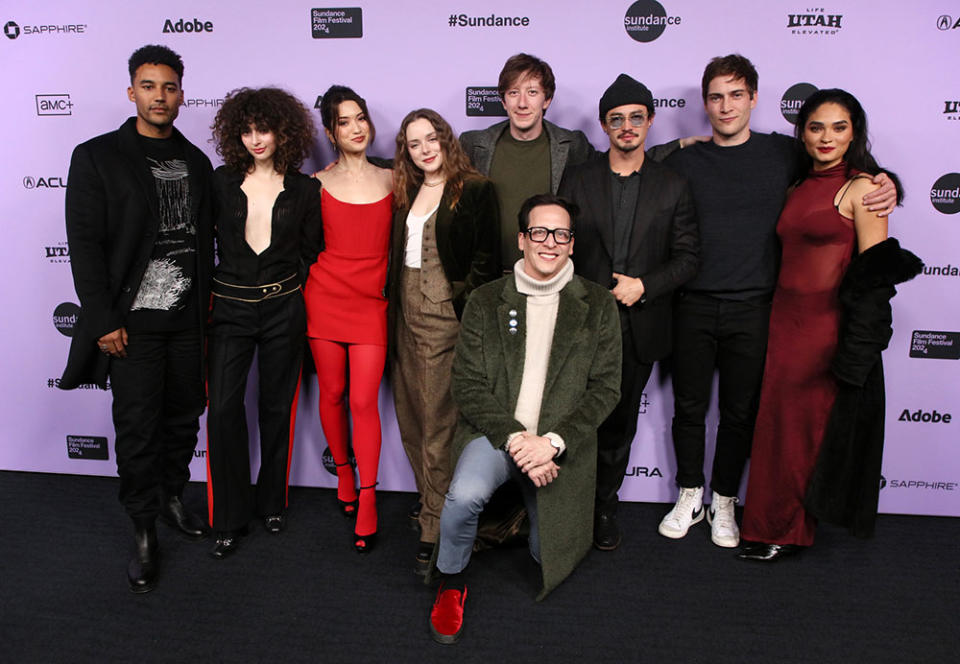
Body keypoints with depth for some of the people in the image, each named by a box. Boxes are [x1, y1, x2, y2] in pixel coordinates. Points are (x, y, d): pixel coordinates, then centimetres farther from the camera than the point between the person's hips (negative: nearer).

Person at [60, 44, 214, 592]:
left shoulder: (196, 162, 9)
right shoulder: (98, 158, -3)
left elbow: (205, 239, 10)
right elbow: (85, 244, -7)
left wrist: (206, 308, 6)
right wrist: (103, 321, -11)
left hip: (187, 317, 4)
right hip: (133, 321, -4)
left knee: (184, 416, 13)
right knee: (137, 428, 2)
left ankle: (172, 497, 36)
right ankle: (145, 533, 18)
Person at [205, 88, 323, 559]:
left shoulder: (304, 189, 3)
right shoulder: (221, 181, 4)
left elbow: (310, 251, 8)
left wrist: (288, 289, 2)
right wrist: (207, 295, 4)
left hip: (283, 309, 0)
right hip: (230, 307, 0)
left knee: (277, 407, 8)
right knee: (224, 408, -5)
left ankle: (271, 501, 26)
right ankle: (229, 518, 9)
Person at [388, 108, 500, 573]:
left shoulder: (474, 190, -3)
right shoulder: (406, 192, 16)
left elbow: (486, 257, -8)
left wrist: (468, 309, -14)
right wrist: (394, 308, 11)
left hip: (447, 314, -7)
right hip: (407, 314, 7)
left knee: (438, 420, -6)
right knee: (410, 416, 10)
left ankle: (434, 530, 2)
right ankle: (434, 503, 25)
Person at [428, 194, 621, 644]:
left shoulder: (598, 306, 4)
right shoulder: (485, 302, 3)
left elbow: (605, 388, -1)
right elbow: (467, 385, -2)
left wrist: (552, 441, -14)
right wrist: (516, 438, -16)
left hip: (561, 447, 2)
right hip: (495, 433, -1)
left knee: (550, 556, 4)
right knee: (465, 495, -32)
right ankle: (451, 581, 0)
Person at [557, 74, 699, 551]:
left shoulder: (673, 187, 5)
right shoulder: (577, 180, 3)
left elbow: (688, 256, 3)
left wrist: (644, 286, -12)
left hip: (639, 328, 1)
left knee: (620, 421, 12)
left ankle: (605, 506, 30)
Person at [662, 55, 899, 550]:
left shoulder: (784, 154, 3)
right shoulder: (683, 161, 5)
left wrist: (887, 187, -4)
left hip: (752, 309, 0)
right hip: (693, 307, 1)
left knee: (740, 412, 9)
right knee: (689, 407, 9)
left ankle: (724, 502, 28)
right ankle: (690, 496, 28)